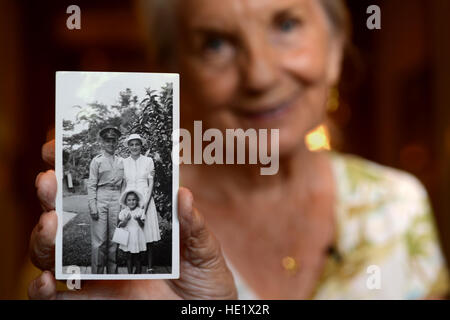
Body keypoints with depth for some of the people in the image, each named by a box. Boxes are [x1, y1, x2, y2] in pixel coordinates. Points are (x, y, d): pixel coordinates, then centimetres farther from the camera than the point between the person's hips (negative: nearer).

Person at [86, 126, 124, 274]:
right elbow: (91, 185, -1)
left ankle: (112, 271, 12)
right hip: (101, 199, -4)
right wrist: (93, 206, -9)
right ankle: (97, 272, 0)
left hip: (116, 199, 4)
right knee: (99, 239, -5)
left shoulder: (120, 161, 13)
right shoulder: (97, 161, 1)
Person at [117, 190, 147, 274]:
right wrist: (126, 220, -20)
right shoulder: (123, 212, 0)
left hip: (137, 238, 0)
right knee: (129, 256, 4)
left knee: (137, 257, 6)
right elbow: (119, 225, -4)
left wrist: (138, 220, -22)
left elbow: (142, 225, -4)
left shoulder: (140, 211, -1)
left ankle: (138, 273, 17)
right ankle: (129, 273, 12)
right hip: (127, 238, 0)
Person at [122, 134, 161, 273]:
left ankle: (150, 268, 0)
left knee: (149, 236, -4)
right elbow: (122, 185, 10)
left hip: (146, 200, -1)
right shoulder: (123, 163, 9)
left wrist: (145, 203, -10)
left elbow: (151, 184, 2)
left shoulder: (148, 161, 5)